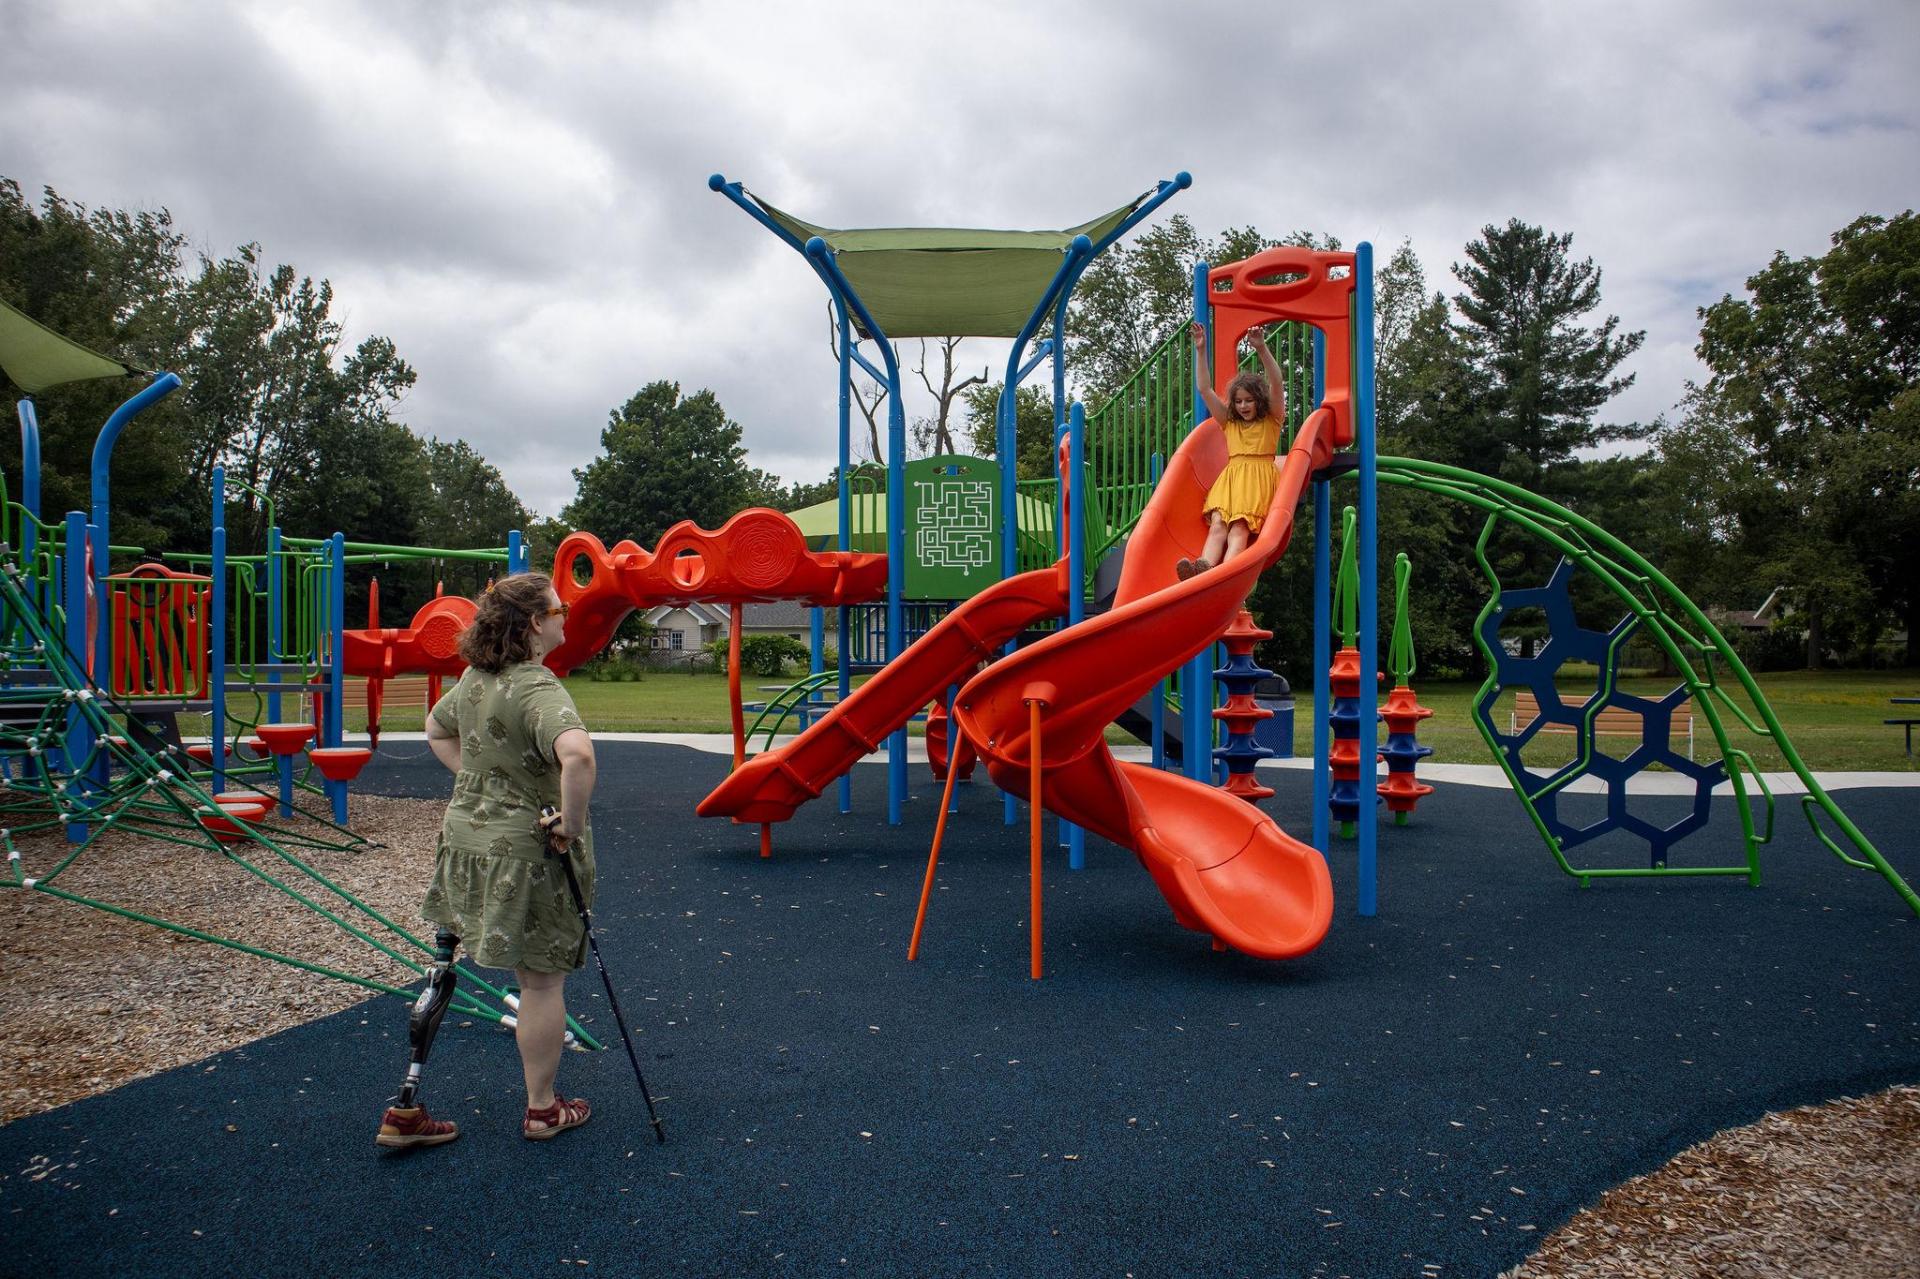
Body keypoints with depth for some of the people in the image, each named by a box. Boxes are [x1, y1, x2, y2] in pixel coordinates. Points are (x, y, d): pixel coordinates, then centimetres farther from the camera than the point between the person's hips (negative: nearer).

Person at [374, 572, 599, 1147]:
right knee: (543, 978, 7)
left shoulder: (474, 679, 6)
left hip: (467, 835, 8)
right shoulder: (538, 688, -22)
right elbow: (577, 755, -40)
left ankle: (407, 1109, 24)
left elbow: (436, 729, 25)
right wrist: (571, 825, -26)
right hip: (527, 850, -8)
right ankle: (543, 1110, 22)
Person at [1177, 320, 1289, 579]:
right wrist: (1200, 351, 8)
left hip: (1259, 480, -4)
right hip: (1230, 478, 4)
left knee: (1240, 528, -26)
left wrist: (1262, 348, -19)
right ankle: (1203, 568, -49)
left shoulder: (1271, 420, 10)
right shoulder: (1229, 421, 21)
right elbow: (1204, 389, 16)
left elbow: (1277, 385, -6)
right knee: (1218, 523, -23)